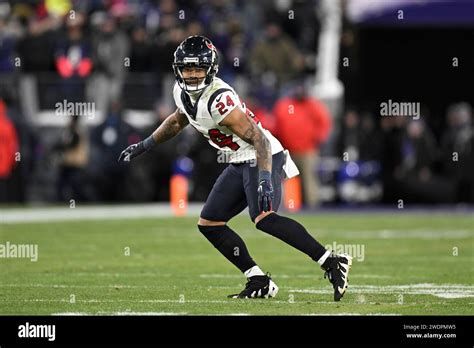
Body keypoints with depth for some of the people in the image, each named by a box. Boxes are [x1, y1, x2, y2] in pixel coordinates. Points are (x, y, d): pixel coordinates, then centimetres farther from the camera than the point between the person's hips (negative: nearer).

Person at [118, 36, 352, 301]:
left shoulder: (219, 99, -25)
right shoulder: (182, 93, 2)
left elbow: (258, 139, -28)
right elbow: (178, 121, 27)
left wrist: (265, 181, -39)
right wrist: (143, 146, 32)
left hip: (263, 159, -10)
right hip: (240, 165, 10)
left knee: (262, 217, -30)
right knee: (209, 224, 7)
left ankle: (333, 264, -27)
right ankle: (260, 283, 8)